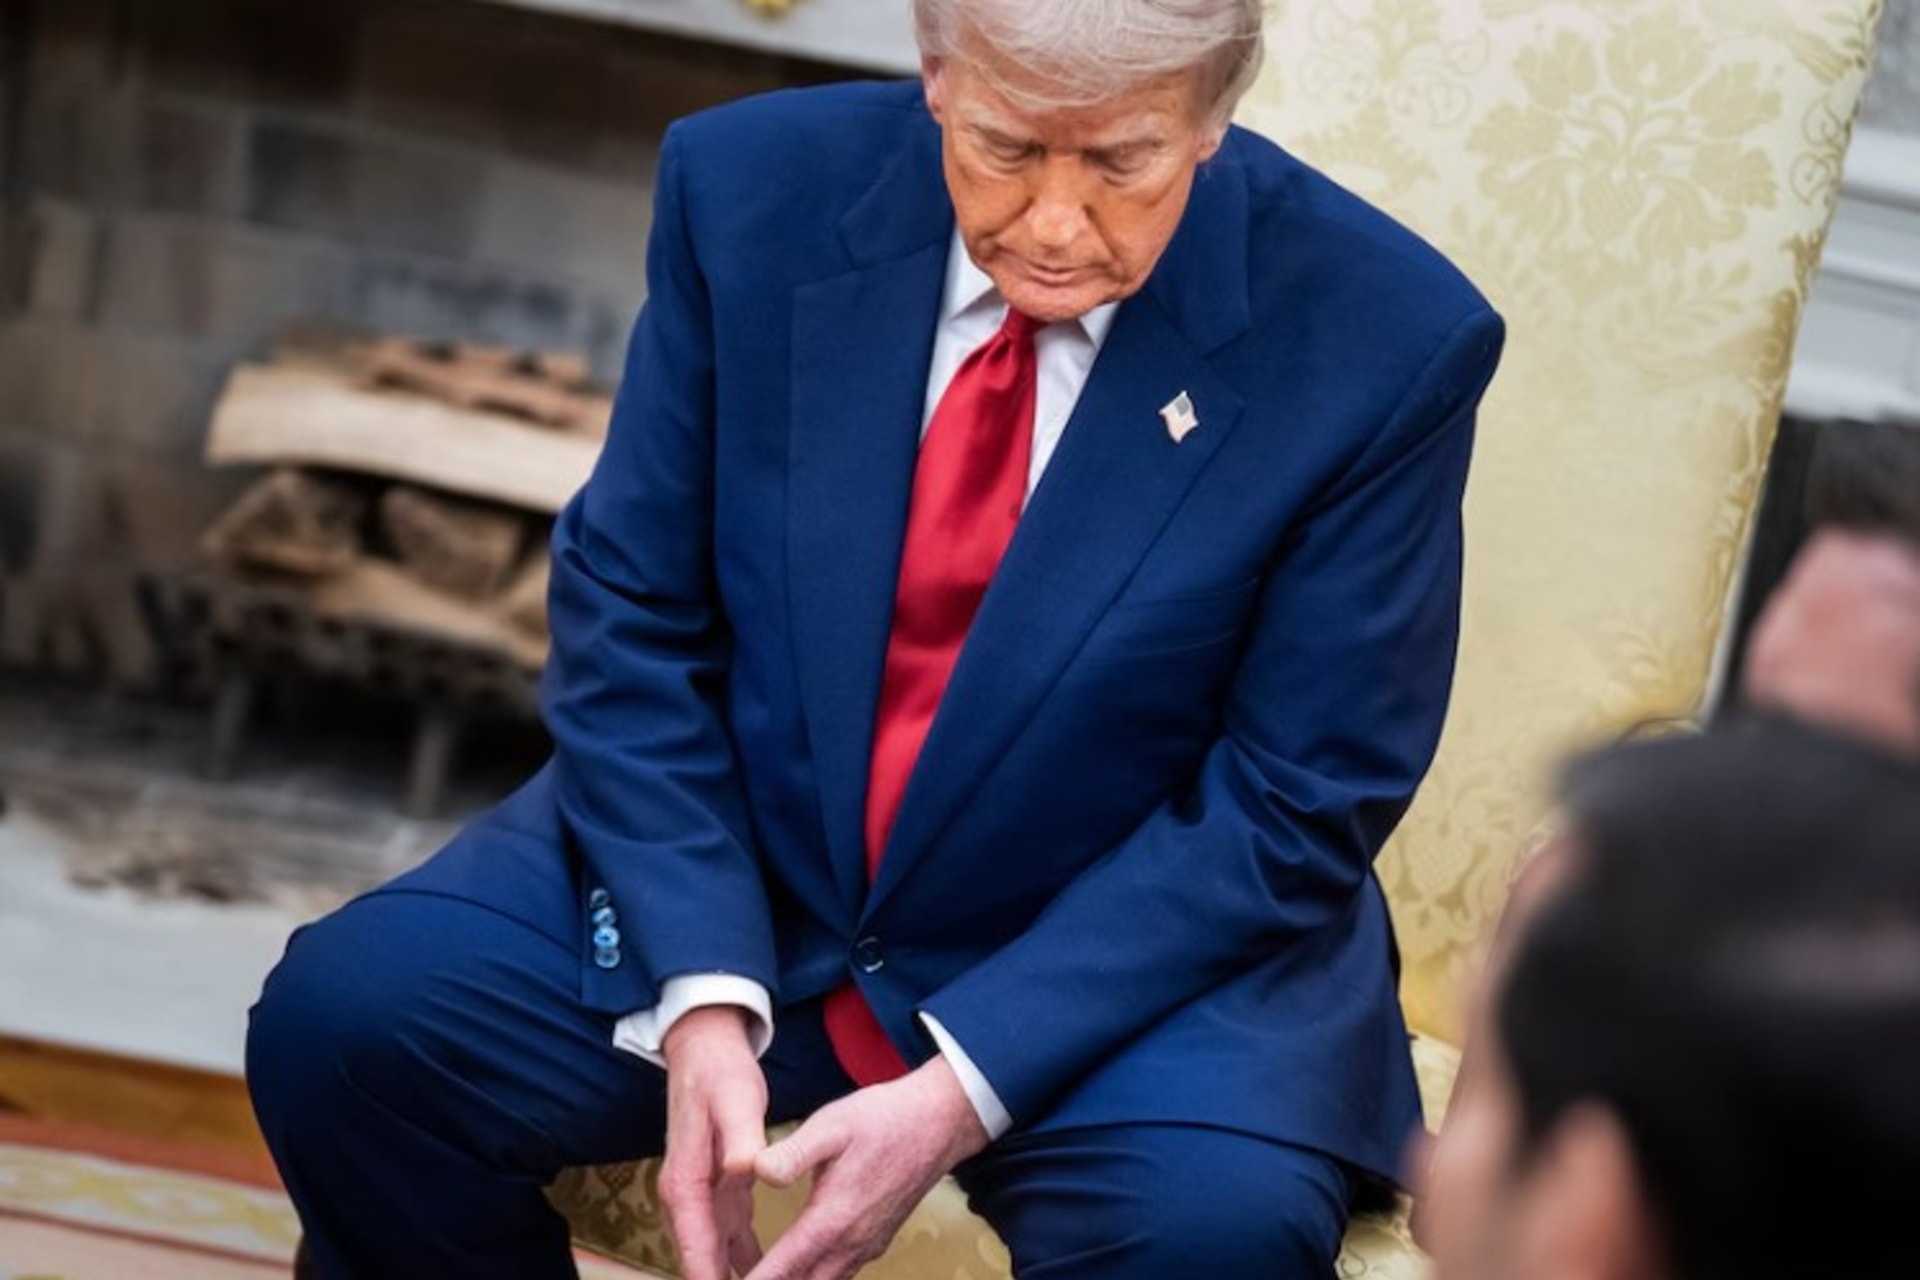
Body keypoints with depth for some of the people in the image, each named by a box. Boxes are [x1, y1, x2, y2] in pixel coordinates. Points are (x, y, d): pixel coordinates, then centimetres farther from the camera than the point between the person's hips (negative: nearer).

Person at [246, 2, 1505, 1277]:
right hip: (736, 892, 3)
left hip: (1138, 951, -2)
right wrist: (702, 1002, -17)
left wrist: (961, 1094, -21)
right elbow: (632, 616, -3)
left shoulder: (1382, 341, -15)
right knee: (345, 1012, -17)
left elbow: (1290, 809, -12)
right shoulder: (758, 191, -8)